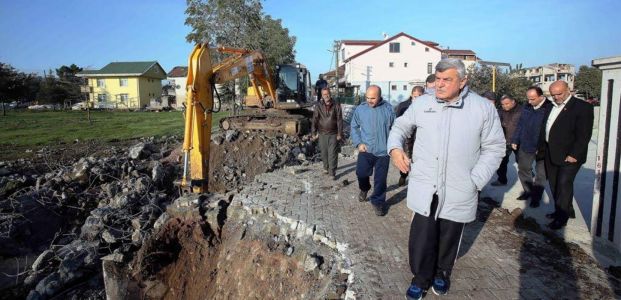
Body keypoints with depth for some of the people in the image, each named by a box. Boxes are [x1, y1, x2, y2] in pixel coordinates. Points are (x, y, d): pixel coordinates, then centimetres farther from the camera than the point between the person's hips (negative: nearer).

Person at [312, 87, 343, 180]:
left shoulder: (336, 105, -4)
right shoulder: (318, 106, -2)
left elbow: (339, 120, -3)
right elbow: (315, 120, 0)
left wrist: (339, 133, -5)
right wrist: (314, 133, -2)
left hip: (333, 134, -1)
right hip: (322, 133, 2)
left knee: (332, 153, -2)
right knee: (324, 152, 12)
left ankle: (332, 172, 4)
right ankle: (326, 167, 32)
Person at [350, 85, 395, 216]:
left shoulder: (388, 108, -4)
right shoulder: (360, 109, -3)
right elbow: (354, 127, 6)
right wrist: (358, 143, -4)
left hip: (383, 151, -1)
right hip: (366, 150, 1)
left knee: (380, 179, 5)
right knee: (361, 173, 6)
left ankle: (378, 202, 24)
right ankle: (364, 189, 40)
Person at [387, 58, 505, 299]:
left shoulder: (483, 108, -3)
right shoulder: (421, 103, 1)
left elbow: (494, 148, 1)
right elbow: (400, 126, 15)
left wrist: (476, 180, -8)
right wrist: (395, 148, -5)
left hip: (458, 193, 0)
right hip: (424, 190, 1)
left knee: (449, 238, 17)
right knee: (421, 238, 3)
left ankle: (442, 273, 43)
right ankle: (421, 278, 28)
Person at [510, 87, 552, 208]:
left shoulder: (550, 108, -16)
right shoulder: (527, 107, 3)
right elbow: (520, 125, 11)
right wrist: (515, 140, 9)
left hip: (542, 148, -6)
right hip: (525, 145, 6)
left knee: (540, 174, 9)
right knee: (523, 169, 14)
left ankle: (536, 197, 22)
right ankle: (528, 191, 32)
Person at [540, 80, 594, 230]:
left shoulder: (583, 107, -8)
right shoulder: (551, 107, 12)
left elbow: (584, 135, -14)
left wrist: (574, 155, -18)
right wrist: (542, 147, 8)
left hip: (569, 156, -7)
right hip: (551, 155, 7)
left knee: (564, 184, -6)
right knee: (554, 185, 12)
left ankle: (562, 217, 6)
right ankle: (566, 211, 27)